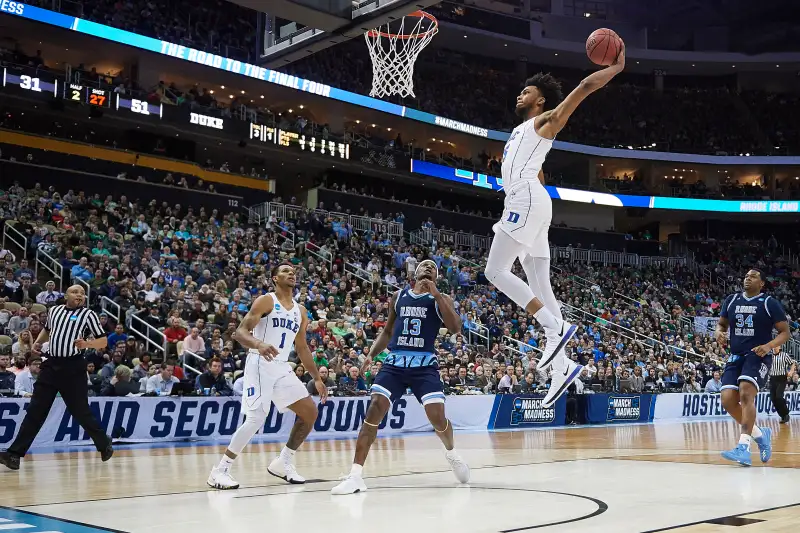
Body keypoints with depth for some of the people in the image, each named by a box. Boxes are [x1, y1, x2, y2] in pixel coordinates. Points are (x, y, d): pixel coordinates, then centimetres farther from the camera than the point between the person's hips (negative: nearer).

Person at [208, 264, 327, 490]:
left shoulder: (300, 311, 15)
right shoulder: (266, 301, -5)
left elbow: (302, 347, 21)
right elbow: (240, 332, -14)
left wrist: (316, 378, 17)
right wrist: (259, 344, -35)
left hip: (282, 368, 7)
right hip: (260, 365, -7)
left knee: (310, 413, 2)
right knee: (256, 419, -18)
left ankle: (283, 463, 14)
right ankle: (220, 471, -8)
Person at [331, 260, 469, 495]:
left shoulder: (440, 299, 6)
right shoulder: (398, 297, 15)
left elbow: (456, 328, -11)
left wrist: (435, 293, -15)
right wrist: (371, 354, 6)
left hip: (424, 363, -2)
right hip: (395, 361, 2)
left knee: (437, 416, -14)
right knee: (374, 409, -15)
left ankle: (451, 454, 22)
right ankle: (355, 475, -14)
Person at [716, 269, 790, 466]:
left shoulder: (770, 303, -4)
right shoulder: (731, 300, 8)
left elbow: (785, 332, -3)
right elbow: (722, 324, 19)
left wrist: (769, 346, -21)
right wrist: (719, 333, -6)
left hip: (758, 356, -5)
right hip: (735, 356, 5)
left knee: (746, 393, -26)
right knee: (728, 401, -8)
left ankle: (744, 447, -30)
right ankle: (760, 434, 17)